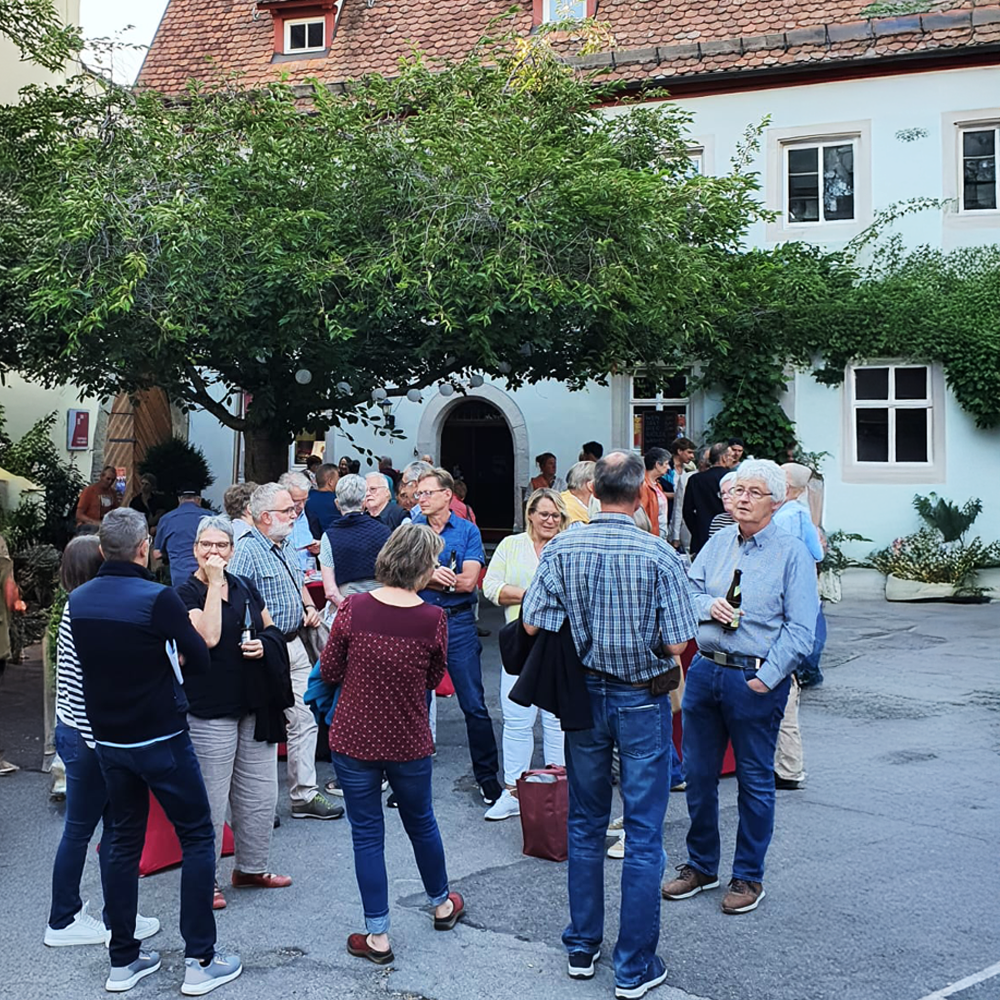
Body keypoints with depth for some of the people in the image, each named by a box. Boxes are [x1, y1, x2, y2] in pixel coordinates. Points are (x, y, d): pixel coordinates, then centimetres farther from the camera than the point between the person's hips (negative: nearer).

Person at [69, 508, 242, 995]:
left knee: (123, 841, 15)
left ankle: (122, 961, 21)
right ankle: (199, 962, 6)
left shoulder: (78, 600, -1)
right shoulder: (158, 598, -20)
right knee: (196, 838, 6)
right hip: (161, 740, -6)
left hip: (108, 740, 6)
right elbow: (199, 660, -11)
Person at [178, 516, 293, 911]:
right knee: (211, 800, 1)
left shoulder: (246, 588, 9)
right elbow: (209, 637, -24)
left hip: (255, 707, 6)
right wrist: (214, 584, -20)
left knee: (260, 795, 14)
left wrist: (264, 645, -2)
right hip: (210, 711, -6)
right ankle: (206, 881, 14)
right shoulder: (186, 593, -8)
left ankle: (251, 868, 30)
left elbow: (271, 629, 20)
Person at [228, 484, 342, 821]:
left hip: (294, 647, 9)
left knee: (304, 721, 12)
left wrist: (309, 607, 8)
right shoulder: (247, 552, -16)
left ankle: (305, 795, 22)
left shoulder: (285, 547, 13)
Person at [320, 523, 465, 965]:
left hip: (353, 739, -1)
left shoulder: (353, 609, -15)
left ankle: (378, 936, 17)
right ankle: (441, 904, 44)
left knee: (367, 834, 10)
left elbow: (329, 671, -4)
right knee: (421, 822, 23)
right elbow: (432, 680, 1)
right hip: (409, 742, 1)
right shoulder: (434, 619, -13)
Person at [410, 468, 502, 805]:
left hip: (458, 622, -2)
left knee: (474, 705, 1)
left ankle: (487, 777, 12)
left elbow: (468, 581, -11)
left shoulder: (468, 531, 0)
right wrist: (434, 576, -17)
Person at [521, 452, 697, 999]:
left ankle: (582, 948, 27)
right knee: (644, 835, 5)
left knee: (585, 825, 17)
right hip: (643, 701, -3)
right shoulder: (659, 555, -15)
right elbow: (677, 644, -14)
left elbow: (533, 625, -9)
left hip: (584, 696, 3)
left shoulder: (561, 549, -8)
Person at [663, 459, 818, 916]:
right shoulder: (718, 543, 9)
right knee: (698, 774, 12)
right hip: (704, 670, 5)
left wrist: (765, 679, -16)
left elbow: (799, 629, -10)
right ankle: (700, 865, 29)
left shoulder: (792, 553, -6)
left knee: (755, 780, 6)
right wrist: (708, 605, -8)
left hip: (756, 680, -5)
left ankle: (748, 877, 20)